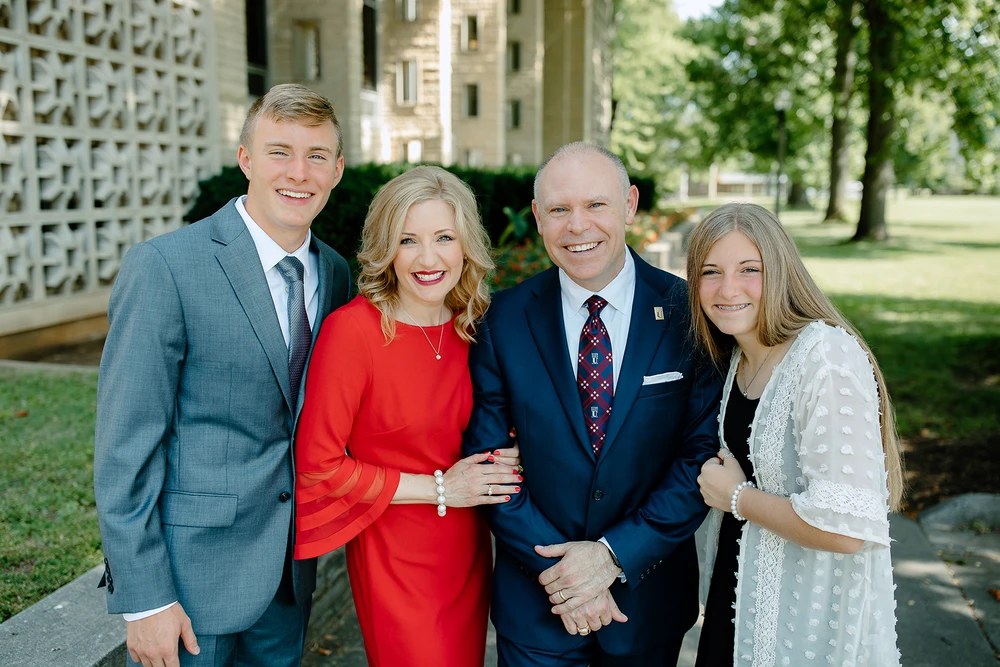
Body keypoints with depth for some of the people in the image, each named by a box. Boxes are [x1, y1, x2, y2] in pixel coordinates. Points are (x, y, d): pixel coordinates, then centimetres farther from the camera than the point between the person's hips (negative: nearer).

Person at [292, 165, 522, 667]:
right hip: (396, 559, -5)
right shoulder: (352, 330, -18)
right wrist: (438, 488, -16)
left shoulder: (474, 325, 0)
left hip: (469, 550, 6)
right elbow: (316, 465, -17)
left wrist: (504, 458, -8)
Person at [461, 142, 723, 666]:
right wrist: (556, 571, -13)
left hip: (649, 597, 0)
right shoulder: (505, 318, -7)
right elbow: (487, 459, -7)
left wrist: (614, 555, -16)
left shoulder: (688, 311, -9)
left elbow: (706, 451, -10)